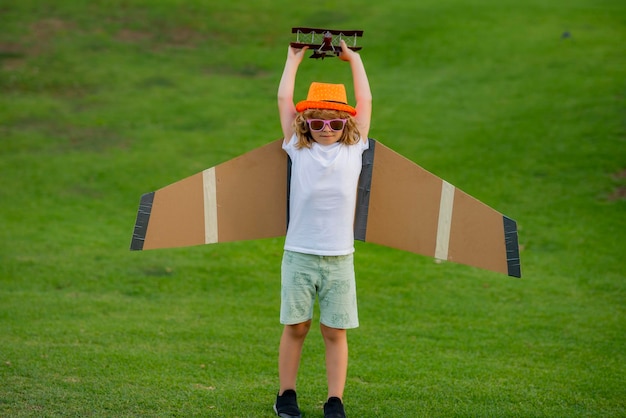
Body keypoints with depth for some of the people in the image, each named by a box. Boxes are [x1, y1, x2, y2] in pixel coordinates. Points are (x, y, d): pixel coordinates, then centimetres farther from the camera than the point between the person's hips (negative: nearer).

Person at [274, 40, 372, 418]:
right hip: (299, 255, -1)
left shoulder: (353, 150, 6)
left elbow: (366, 102, 10)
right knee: (295, 327, 4)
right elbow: (284, 99, 6)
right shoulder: (298, 150, 4)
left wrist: (354, 59, 18)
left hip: (339, 258, 1)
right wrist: (294, 60, 15)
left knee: (336, 331, 3)